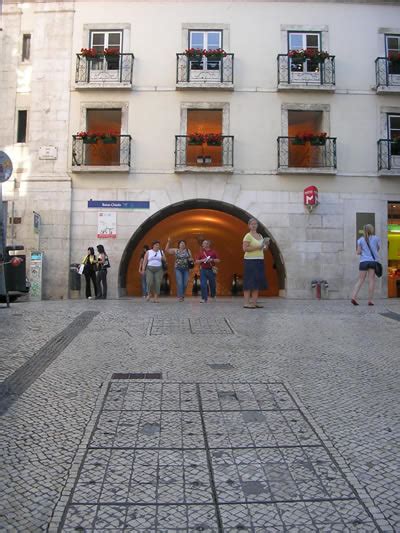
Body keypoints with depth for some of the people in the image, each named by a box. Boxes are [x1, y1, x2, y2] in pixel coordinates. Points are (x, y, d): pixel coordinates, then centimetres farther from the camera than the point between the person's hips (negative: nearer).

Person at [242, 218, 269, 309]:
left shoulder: (260, 236, 18)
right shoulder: (248, 236, -5)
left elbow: (262, 250, 23)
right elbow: (245, 248, -16)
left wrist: (266, 245, 3)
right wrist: (257, 247, -18)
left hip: (259, 261, 8)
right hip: (251, 260, -8)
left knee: (257, 282, 6)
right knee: (249, 282, -9)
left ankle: (254, 302, 10)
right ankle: (246, 303, -8)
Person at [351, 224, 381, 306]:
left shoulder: (361, 240, 4)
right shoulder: (376, 238, 3)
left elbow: (358, 252, 1)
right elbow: (378, 249, 14)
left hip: (363, 261, 1)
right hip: (373, 261, -1)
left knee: (360, 280, 6)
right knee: (371, 280, 1)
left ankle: (353, 297, -7)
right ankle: (370, 300, 1)